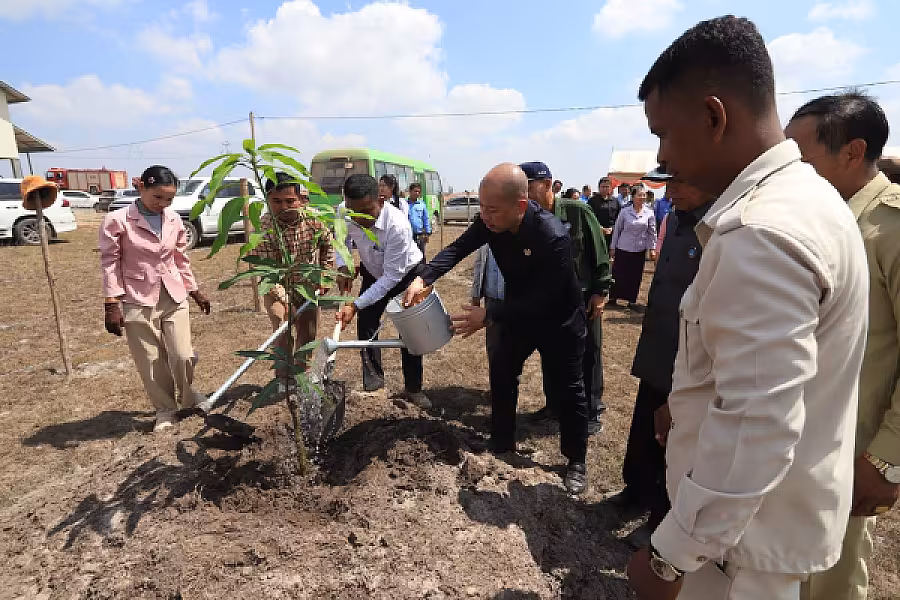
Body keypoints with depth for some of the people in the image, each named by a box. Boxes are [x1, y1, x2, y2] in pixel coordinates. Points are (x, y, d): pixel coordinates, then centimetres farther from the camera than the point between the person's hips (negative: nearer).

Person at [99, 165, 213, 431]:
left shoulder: (174, 220, 4)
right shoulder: (117, 221, -9)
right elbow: (110, 263, -6)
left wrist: (195, 291, 15)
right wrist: (112, 304, -10)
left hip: (174, 298, 3)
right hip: (138, 301, -3)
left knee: (183, 356, 1)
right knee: (151, 362, 7)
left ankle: (188, 396, 28)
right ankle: (165, 409, 26)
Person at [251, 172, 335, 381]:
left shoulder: (314, 218, -17)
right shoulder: (264, 227, -25)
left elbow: (328, 245, 2)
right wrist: (284, 299, -33)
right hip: (278, 288, -3)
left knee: (308, 334, 11)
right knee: (284, 333, -13)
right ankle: (283, 379, 7)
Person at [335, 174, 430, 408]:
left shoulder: (398, 225, -40)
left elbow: (392, 276, -35)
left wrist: (355, 305, -37)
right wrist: (343, 266, -17)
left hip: (406, 274, -4)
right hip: (373, 273, 5)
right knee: (365, 325, 0)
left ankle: (413, 388, 16)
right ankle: (372, 382, 17)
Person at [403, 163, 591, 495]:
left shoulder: (554, 238, -37)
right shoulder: (491, 221, -18)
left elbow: (543, 300, -32)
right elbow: (458, 248, -13)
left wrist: (489, 317, -31)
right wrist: (423, 278, -30)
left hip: (559, 319, -6)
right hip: (519, 312, 6)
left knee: (568, 390, 7)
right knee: (501, 376, 12)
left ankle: (576, 461, 28)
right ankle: (501, 447, 31)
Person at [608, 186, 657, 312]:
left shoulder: (649, 213, -1)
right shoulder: (625, 211, -5)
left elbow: (652, 232, 5)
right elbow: (617, 229, 0)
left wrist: (652, 249, 2)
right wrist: (613, 247, 1)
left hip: (639, 250, 2)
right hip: (623, 248, -2)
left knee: (636, 276, 8)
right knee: (618, 274, 3)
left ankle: (632, 301, 20)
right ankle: (613, 297, 18)